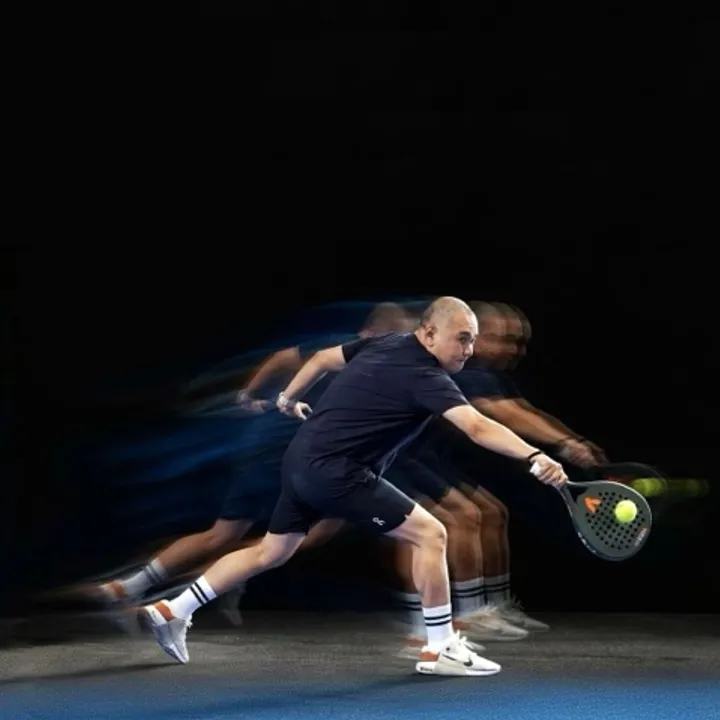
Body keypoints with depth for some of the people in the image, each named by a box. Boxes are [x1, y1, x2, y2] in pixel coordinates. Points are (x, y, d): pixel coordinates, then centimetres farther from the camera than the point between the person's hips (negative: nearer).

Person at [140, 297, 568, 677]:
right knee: (431, 534, -8)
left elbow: (323, 358, 23)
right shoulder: (425, 377, -18)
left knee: (272, 553, 23)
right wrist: (533, 457, -44)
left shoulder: (384, 345, 8)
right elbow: (478, 428, -33)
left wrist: (290, 398, 39)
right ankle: (441, 649, -3)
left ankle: (172, 611, 26)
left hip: (303, 460, 9)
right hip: (335, 472, -9)